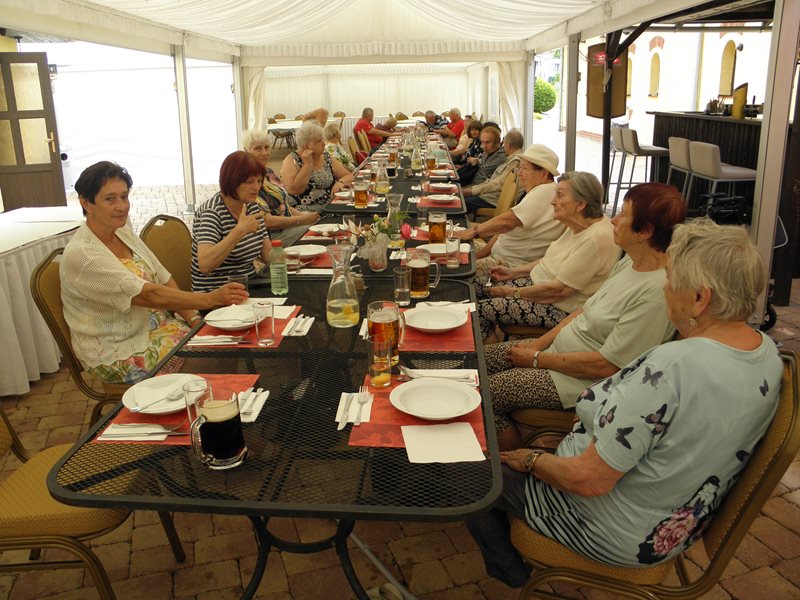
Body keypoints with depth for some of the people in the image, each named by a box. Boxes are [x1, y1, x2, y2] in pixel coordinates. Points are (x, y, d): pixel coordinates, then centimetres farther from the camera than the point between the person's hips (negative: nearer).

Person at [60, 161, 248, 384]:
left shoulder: (124, 233, 5)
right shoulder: (80, 255, -20)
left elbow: (165, 281, 6)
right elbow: (149, 294, -28)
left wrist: (194, 318, -9)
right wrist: (209, 299, -35)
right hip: (117, 353, -7)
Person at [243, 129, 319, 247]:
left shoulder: (269, 172, 14)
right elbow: (266, 221, -21)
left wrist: (301, 214, 3)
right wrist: (301, 219, -19)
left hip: (288, 226, 9)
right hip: (273, 234, -9)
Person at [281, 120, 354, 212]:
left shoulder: (326, 157, 11)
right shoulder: (292, 160, -2)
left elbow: (349, 176, 14)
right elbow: (293, 190, -16)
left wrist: (340, 182, -7)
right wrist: (308, 164, -12)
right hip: (304, 213, -5)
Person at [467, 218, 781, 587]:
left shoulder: (671, 367, -36)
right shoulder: (768, 351, -8)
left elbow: (589, 480, -31)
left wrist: (532, 461, -11)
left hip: (619, 536, -8)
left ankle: (513, 578, 31)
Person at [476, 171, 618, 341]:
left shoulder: (597, 238, -27)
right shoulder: (578, 226, 3)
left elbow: (560, 289, -25)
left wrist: (513, 293, -15)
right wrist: (513, 272, 9)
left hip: (561, 308, -10)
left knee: (480, 309, -15)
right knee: (474, 290, 4)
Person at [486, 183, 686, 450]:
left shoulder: (656, 292, -27)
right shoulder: (630, 262, 3)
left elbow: (606, 365, -25)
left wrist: (537, 359, -16)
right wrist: (539, 343, 1)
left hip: (584, 381, -10)